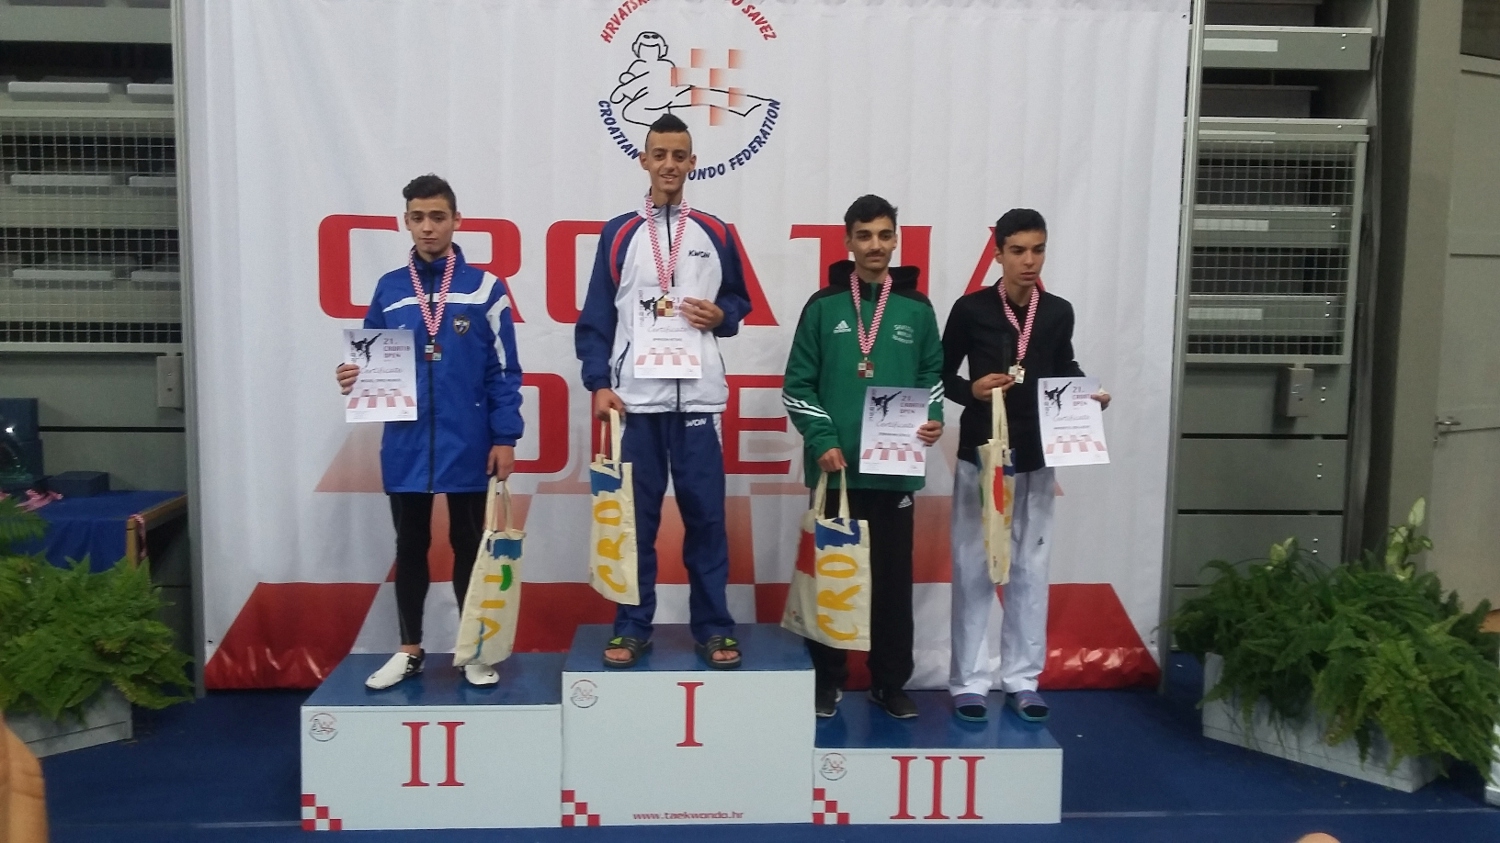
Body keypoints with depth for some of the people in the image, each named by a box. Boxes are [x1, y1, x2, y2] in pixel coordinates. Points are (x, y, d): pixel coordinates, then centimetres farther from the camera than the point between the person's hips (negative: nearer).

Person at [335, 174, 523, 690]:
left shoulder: (484, 288, 0)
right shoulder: (388, 289, 7)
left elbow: (504, 371, -2)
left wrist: (504, 438, -7)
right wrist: (355, 378, -11)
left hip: (468, 445, -2)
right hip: (406, 445, 2)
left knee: (469, 548, 8)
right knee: (410, 548, 12)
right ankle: (409, 650, 26)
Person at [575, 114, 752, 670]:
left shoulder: (715, 234, 10)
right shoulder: (618, 234, 7)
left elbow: (740, 302, 16)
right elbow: (596, 317, 5)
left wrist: (720, 316, -7)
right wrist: (599, 383, -6)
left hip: (698, 396, 1)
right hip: (635, 396, 0)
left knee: (705, 514, 2)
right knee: (635, 516, 3)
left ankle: (713, 626, 13)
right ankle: (632, 627, 14)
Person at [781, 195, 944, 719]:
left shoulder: (916, 309, 7)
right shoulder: (823, 307, 3)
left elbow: (933, 377, 13)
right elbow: (797, 385, 1)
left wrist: (933, 419, -6)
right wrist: (822, 441, -10)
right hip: (836, 468, -1)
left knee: (893, 577, 7)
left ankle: (890, 682, 20)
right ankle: (828, 679, 19)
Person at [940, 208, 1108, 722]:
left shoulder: (1058, 312, 1)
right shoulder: (971, 309, -7)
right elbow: (942, 374, 1)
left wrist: (1087, 395, -3)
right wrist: (971, 390, -18)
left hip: (1037, 456, 3)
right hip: (981, 452, -2)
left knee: (1030, 568, 9)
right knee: (973, 568, 5)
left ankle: (1022, 678, 22)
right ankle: (969, 680, 16)